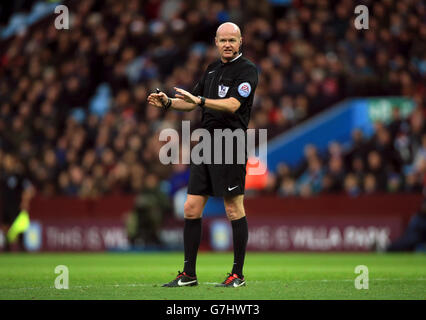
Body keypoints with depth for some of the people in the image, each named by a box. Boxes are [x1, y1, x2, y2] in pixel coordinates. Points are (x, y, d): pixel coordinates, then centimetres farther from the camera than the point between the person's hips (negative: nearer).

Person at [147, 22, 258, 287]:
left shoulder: (247, 70, -6)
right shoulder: (212, 69, 19)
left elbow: (232, 104, -19)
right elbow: (192, 102, 24)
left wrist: (200, 100, -28)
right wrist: (168, 103, 7)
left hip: (230, 145, -8)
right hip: (206, 145, 8)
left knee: (234, 210, -4)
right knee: (191, 209, 5)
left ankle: (238, 275, 2)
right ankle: (189, 274, 11)